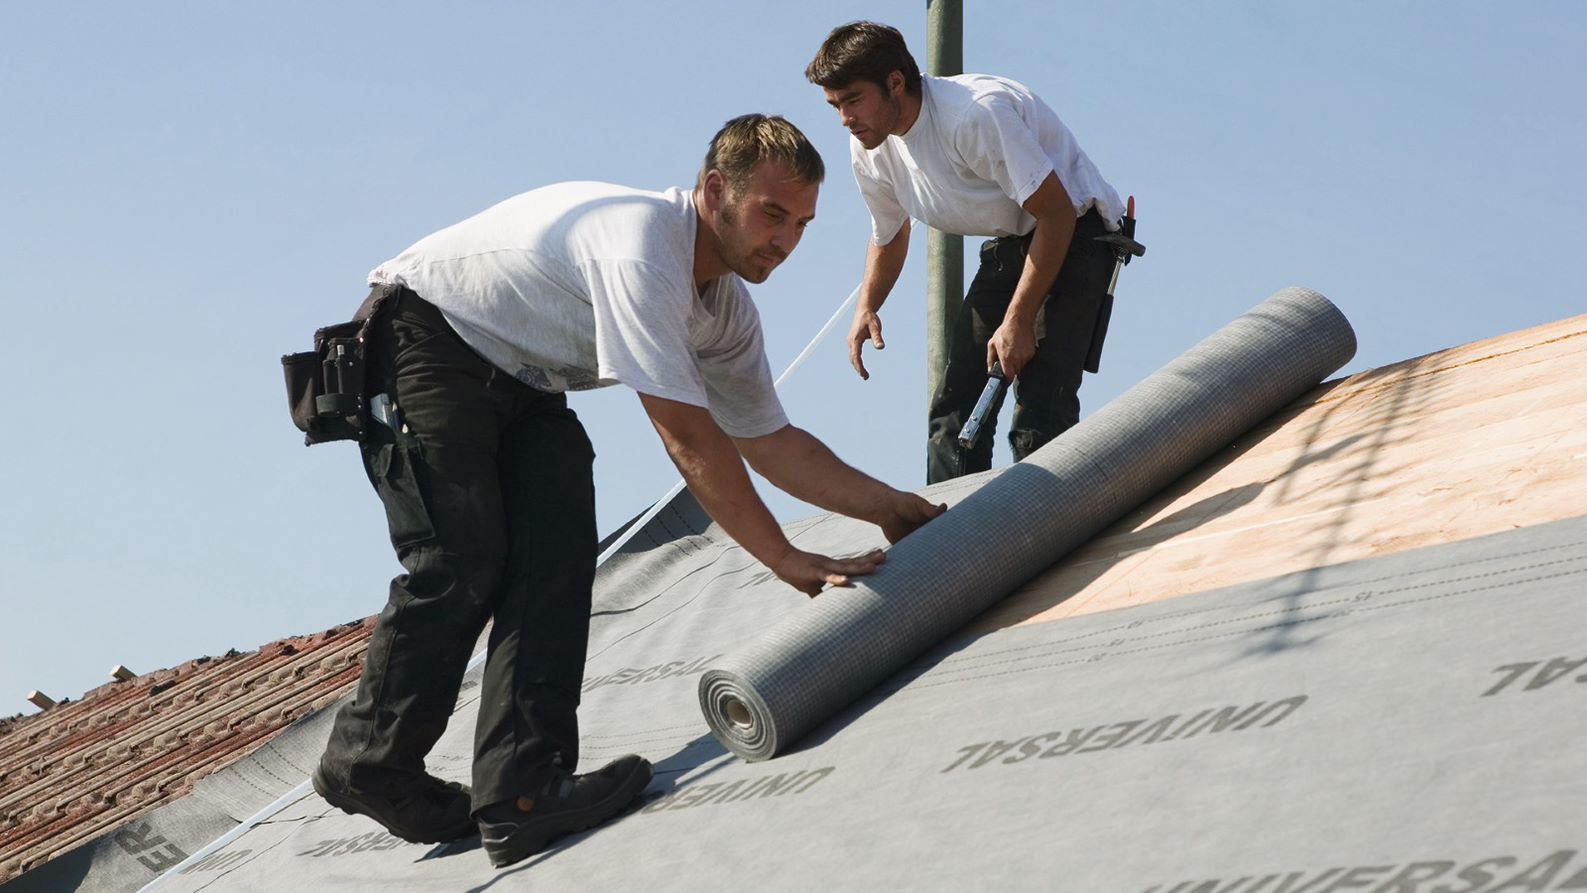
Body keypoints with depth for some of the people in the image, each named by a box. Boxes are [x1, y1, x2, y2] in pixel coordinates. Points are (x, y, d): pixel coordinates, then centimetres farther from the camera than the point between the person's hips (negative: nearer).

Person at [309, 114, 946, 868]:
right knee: (463, 562, -17)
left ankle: (520, 787, -17)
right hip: (421, 341, -8)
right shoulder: (643, 248, -31)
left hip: (518, 380, 8)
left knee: (557, 555, -11)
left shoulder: (727, 309, -1)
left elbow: (771, 441, 9)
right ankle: (367, 763, 0)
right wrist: (786, 560, -26)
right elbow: (690, 440, -31)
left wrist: (893, 508, 2)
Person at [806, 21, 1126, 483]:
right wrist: (866, 309, -4)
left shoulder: (976, 113, -31)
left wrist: (1018, 320, -25)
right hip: (1009, 244, 8)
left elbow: (1057, 212, -26)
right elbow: (889, 234, 15)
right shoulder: (869, 150, -6)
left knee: (1040, 403, -22)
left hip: (1073, 233, -8)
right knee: (955, 400, 4)